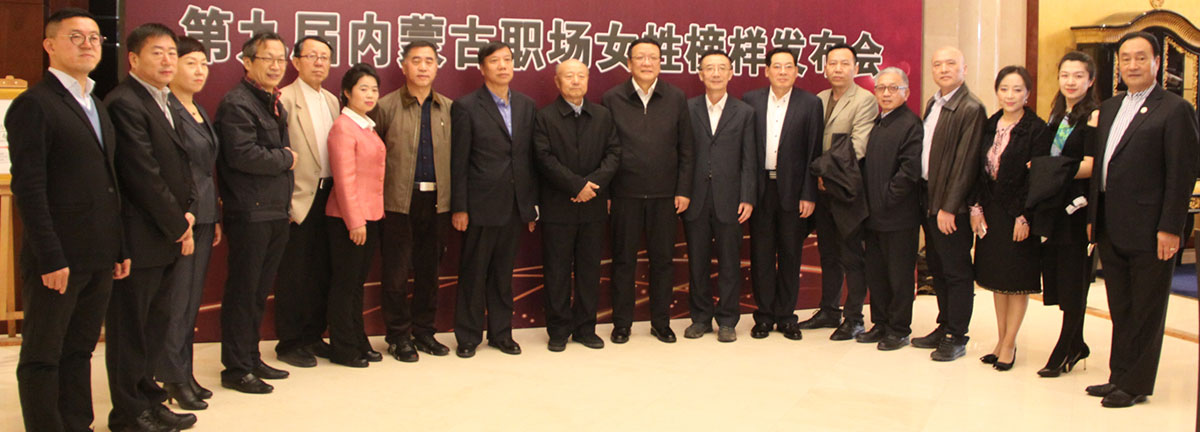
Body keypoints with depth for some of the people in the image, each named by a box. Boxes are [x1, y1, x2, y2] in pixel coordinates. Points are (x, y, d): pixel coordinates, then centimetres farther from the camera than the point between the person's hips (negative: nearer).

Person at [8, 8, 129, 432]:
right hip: (57, 260, -7)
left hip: (99, 259, 7)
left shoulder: (96, 106, 17)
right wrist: (51, 259, -18)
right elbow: (28, 188, -14)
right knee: (42, 357, 5)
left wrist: (119, 248, 13)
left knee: (80, 350, 14)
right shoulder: (34, 104, -9)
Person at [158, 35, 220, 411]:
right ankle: (173, 378, 10)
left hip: (203, 216, 8)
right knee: (176, 300, -1)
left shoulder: (199, 111, 15)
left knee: (192, 299, 13)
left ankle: (184, 372, 22)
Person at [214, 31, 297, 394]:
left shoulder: (274, 104, 17)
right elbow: (243, 155, -24)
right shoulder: (236, 104, -12)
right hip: (250, 213, -9)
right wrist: (285, 159, -9)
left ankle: (251, 359, 26)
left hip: (275, 212, 9)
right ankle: (236, 369, 9)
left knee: (259, 292, 16)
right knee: (243, 292, 0)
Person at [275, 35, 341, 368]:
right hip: (299, 199, -7)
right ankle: (289, 343, 14)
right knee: (293, 275, 2)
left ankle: (313, 336, 24)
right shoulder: (285, 99, -9)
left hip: (328, 196, 7)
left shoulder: (332, 101, 14)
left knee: (322, 272, 12)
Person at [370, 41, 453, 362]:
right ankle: (399, 336, 15)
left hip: (437, 200, 3)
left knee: (429, 270, 11)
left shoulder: (449, 109, 8)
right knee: (396, 272, 3)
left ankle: (424, 332, 24)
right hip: (399, 202, -3)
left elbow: (456, 155, 8)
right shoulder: (386, 107, 0)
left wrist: (456, 201, 1)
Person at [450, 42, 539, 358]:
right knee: (473, 273, 5)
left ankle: (501, 333, 24)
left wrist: (532, 204, 8)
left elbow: (530, 157, 11)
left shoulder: (526, 106, 10)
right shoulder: (466, 107, -5)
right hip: (481, 205, -4)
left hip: (514, 206, 4)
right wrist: (459, 208, -9)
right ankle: (468, 337, 17)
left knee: (504, 272, 13)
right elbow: (459, 163, -6)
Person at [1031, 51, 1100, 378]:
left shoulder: (1094, 115, -9)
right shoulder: (1057, 115, 15)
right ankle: (1076, 345, 24)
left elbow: (1090, 166, -17)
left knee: (1073, 281, 0)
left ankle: (1064, 351, 10)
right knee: (1058, 277, 11)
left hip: (1078, 208, -7)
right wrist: (1040, 168, 1)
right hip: (1053, 207, 8)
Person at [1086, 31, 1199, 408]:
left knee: (1145, 312, 5)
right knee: (1120, 310, 15)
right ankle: (1119, 376, 25)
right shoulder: (1109, 108, 14)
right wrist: (1094, 216, 13)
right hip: (1111, 229, 7)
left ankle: (1136, 385, 14)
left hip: (1148, 231, -7)